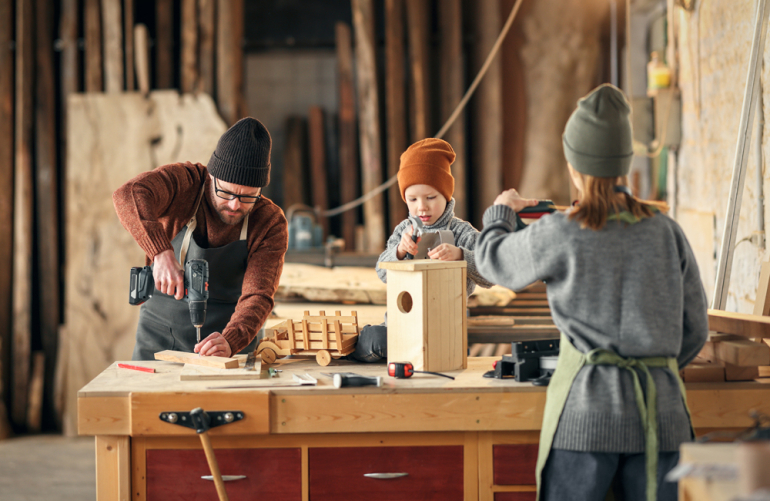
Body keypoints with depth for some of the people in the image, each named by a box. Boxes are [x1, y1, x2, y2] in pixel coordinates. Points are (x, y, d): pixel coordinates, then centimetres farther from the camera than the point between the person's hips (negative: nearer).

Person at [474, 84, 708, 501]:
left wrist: (501, 211, 33)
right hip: (660, 411, 3)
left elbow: (493, 260, 13)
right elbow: (694, 329, 10)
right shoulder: (666, 231, 3)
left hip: (587, 409, -3)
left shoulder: (559, 235, -7)